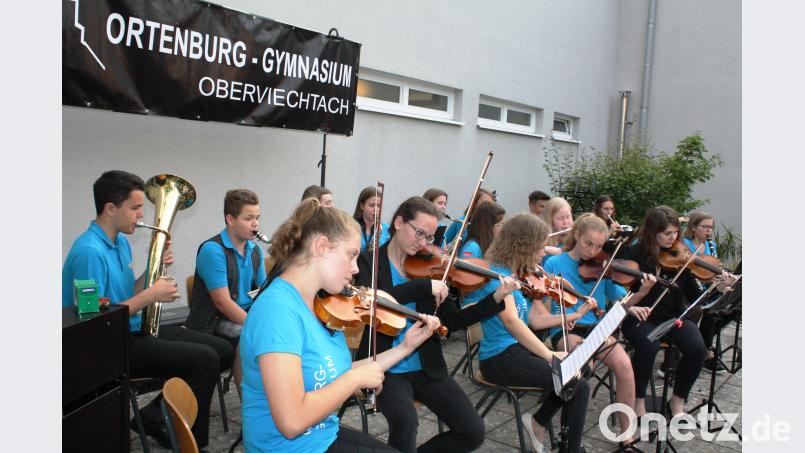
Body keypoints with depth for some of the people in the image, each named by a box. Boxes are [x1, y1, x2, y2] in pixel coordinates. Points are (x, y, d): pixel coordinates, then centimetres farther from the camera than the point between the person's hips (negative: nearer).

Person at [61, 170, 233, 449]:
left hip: (135, 330, 10)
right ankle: (190, 442, -4)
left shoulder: (120, 242, 11)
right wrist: (151, 294, -20)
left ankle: (156, 416, 10)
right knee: (204, 358, -23)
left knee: (223, 350, 4)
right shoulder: (89, 251, -20)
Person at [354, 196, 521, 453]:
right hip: (386, 369, -4)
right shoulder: (369, 261, -4)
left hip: (427, 368, 4)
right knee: (405, 421, -32)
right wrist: (424, 286, -30)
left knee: (473, 432, -6)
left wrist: (496, 299, -9)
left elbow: (451, 322, 2)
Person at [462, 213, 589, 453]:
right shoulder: (497, 274, -16)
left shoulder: (522, 276, 11)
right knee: (578, 386, -13)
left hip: (520, 350, 9)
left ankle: (538, 422, 16)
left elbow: (535, 320, 9)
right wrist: (550, 355, -27)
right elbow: (511, 321, -26)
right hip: (501, 358, -9)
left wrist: (576, 315, 7)